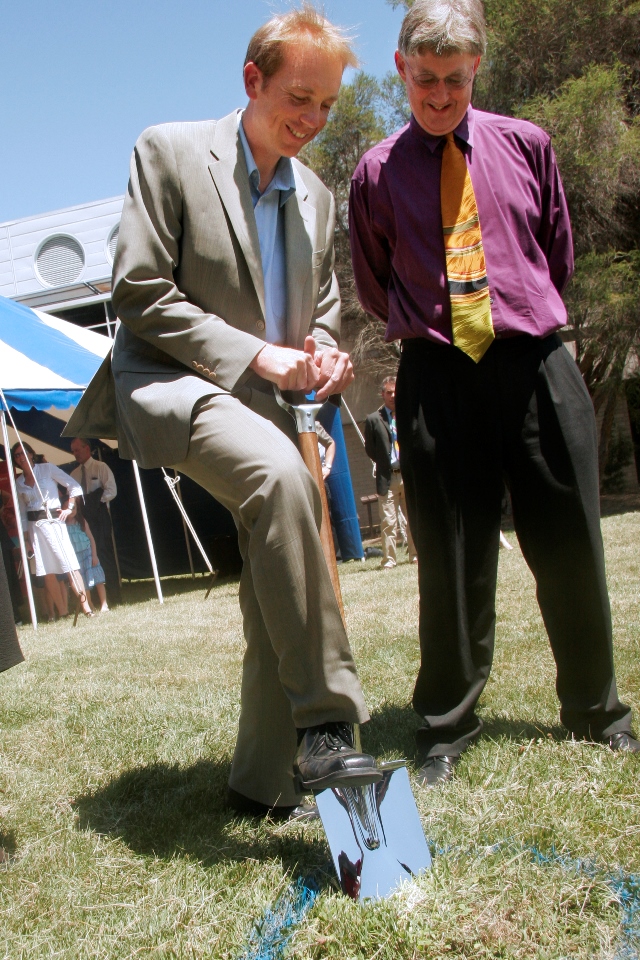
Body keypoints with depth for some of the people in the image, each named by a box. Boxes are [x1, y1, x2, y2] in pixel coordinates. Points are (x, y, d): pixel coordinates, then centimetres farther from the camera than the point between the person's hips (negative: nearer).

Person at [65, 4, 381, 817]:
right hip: (169, 385, -7)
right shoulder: (170, 152, -3)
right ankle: (323, 724, -30)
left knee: (278, 598, 3)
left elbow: (323, 309, 22)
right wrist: (257, 355, -17)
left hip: (263, 408, 7)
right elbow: (140, 294, -10)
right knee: (281, 474, -37)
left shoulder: (316, 196, 15)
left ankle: (263, 780, 20)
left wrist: (323, 356, -4)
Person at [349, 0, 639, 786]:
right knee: (452, 560, 2)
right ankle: (445, 730, 19)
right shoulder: (377, 174, 5)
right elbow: (374, 288, 16)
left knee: (570, 548, 8)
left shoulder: (525, 146, 9)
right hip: (437, 376, -1)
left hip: (536, 365, 2)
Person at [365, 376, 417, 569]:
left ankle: (416, 555, 20)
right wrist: (385, 464, 4)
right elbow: (370, 450, 8)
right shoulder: (373, 419, 3)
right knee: (388, 522, -2)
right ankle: (389, 560, 3)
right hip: (388, 478, -2)